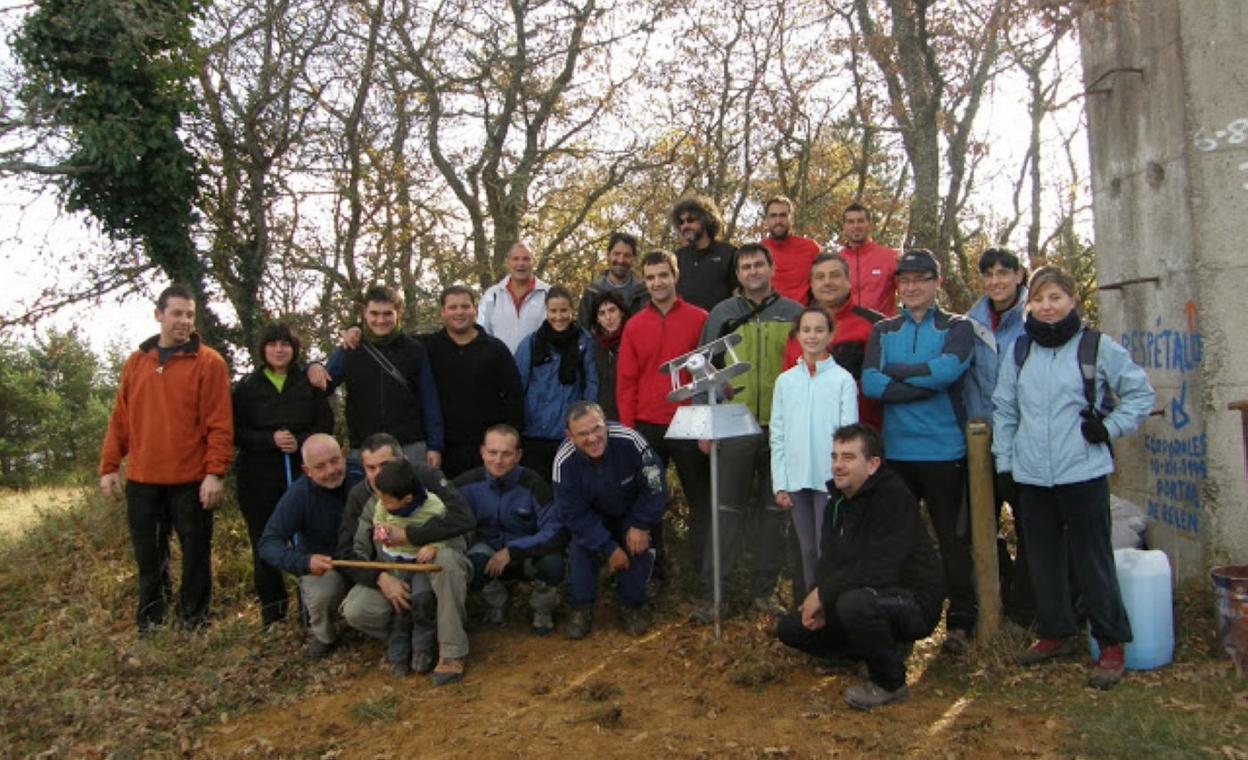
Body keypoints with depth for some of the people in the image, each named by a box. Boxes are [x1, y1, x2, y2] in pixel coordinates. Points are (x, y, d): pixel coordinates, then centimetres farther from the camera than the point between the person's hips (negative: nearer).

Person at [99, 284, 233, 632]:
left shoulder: (209, 362, -5)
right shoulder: (136, 362, 9)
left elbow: (219, 423, -10)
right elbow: (120, 419, 11)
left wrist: (215, 472, -16)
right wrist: (109, 467, 7)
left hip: (191, 479, -4)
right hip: (141, 478, 4)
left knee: (195, 551, 5)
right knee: (147, 553, 13)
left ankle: (193, 619, 20)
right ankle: (149, 619, 29)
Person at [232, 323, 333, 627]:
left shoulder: (309, 383, 8)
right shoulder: (247, 386, 7)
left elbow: (325, 424, 5)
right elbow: (236, 431, 1)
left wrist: (300, 442, -13)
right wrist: (271, 440, -15)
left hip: (302, 471, -1)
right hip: (259, 476, 1)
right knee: (264, 542, 5)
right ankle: (272, 608, 18)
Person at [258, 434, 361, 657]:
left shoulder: (361, 481, -14)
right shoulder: (298, 495, -15)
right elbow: (268, 543, -19)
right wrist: (304, 563, -37)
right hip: (321, 567, 0)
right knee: (320, 594, -31)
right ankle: (323, 637, 4)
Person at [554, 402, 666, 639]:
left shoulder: (630, 441, -36)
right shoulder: (564, 462, -31)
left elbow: (654, 488, -22)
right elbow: (574, 515, -23)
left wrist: (640, 526, -22)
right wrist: (609, 548, -26)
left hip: (631, 512, 0)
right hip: (592, 517, 0)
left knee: (639, 546, -22)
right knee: (580, 547, -23)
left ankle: (633, 605, 2)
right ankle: (581, 608, -2)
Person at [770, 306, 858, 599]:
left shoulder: (843, 380, -2)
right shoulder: (785, 381, 8)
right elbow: (777, 436, 8)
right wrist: (780, 484, 3)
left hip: (830, 479, -3)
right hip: (796, 480, 3)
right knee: (806, 550, 11)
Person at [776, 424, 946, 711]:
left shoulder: (894, 497, -23)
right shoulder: (839, 499, 4)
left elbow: (878, 570, -31)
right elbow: (829, 560, 7)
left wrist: (823, 592, -22)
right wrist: (817, 602, -12)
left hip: (914, 602, -9)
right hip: (867, 594, 9)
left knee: (855, 602, -39)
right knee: (789, 629, 5)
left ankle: (889, 683, -11)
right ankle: (890, 648, 15)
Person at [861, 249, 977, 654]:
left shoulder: (957, 327, 3)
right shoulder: (883, 331, 10)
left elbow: (948, 369, -19)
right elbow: (870, 384, -7)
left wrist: (893, 371, -10)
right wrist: (927, 382, -14)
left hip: (944, 451, -3)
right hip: (895, 450, 3)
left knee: (953, 540, 6)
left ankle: (961, 621, 19)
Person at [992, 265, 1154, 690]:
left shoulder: (1098, 347, -2)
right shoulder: (1019, 352, 9)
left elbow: (1140, 394, 6)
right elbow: (1004, 409, 14)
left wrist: (1110, 428, -6)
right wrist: (1004, 461, 9)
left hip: (1084, 473, -4)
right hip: (1031, 476, 4)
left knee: (1092, 559, 2)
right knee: (1043, 559, 13)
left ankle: (1111, 644, 15)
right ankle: (1055, 633, 28)